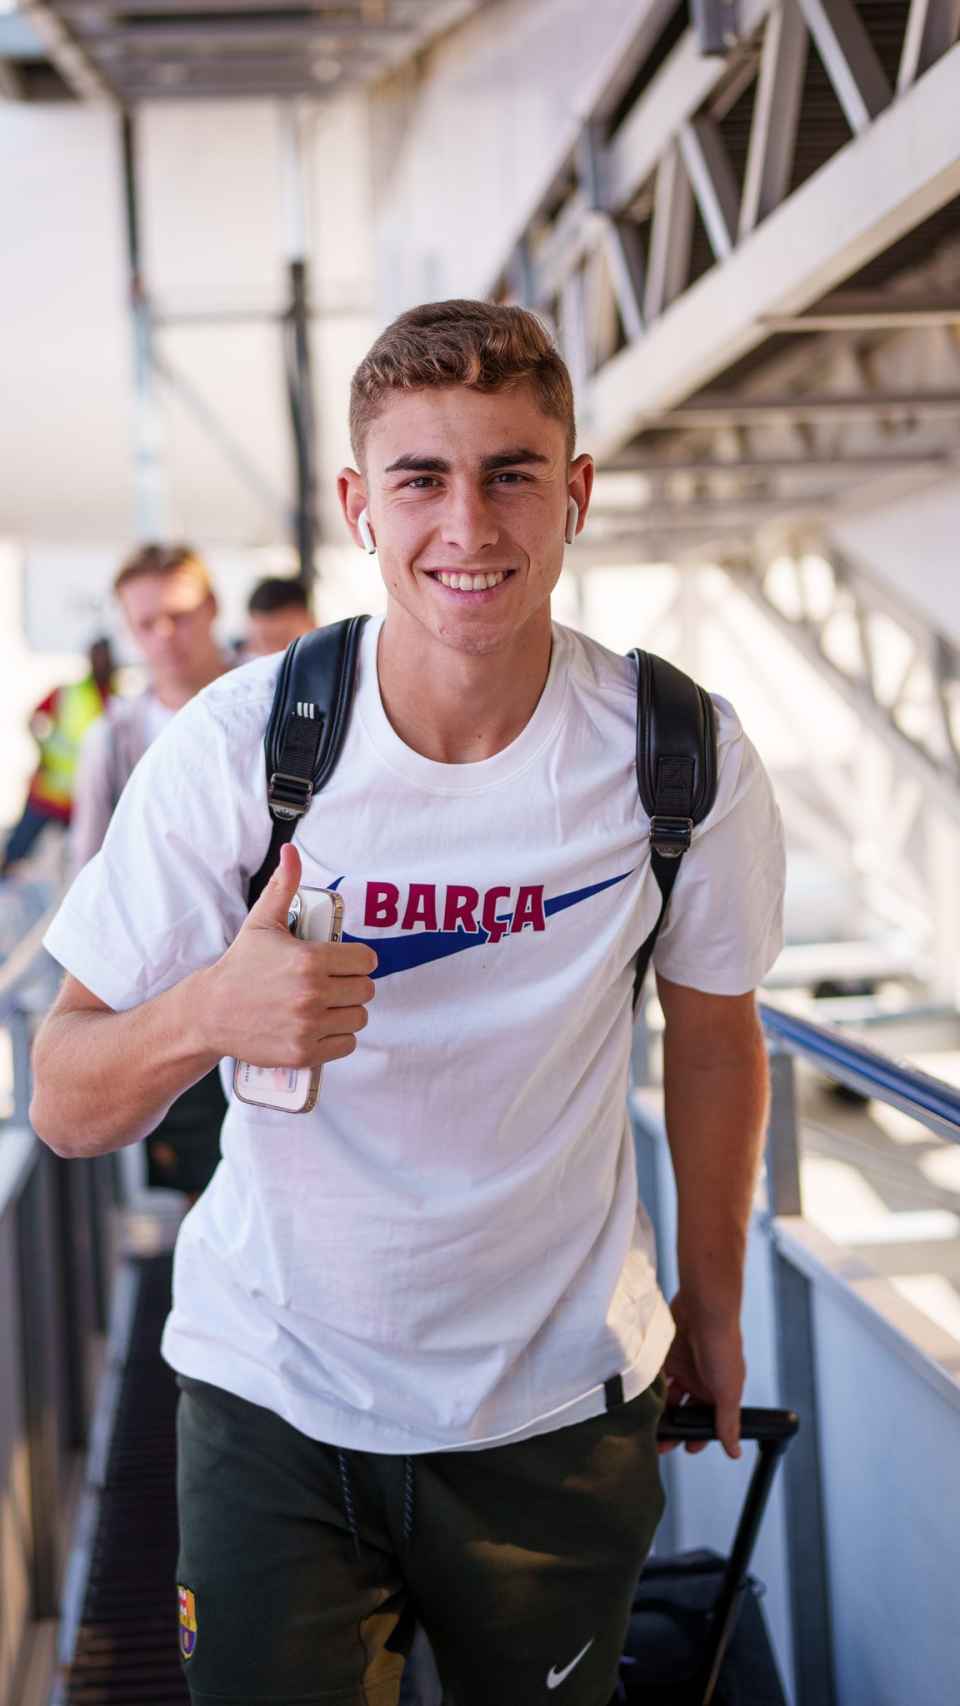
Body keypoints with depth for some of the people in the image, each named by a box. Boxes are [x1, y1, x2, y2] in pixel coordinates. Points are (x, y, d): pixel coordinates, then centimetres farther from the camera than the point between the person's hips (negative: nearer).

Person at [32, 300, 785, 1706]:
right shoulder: (235, 743, -16)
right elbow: (67, 1110, -14)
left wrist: (713, 1303, 15)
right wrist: (207, 1013, -36)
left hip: (559, 1403, 2)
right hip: (273, 1392, -1)